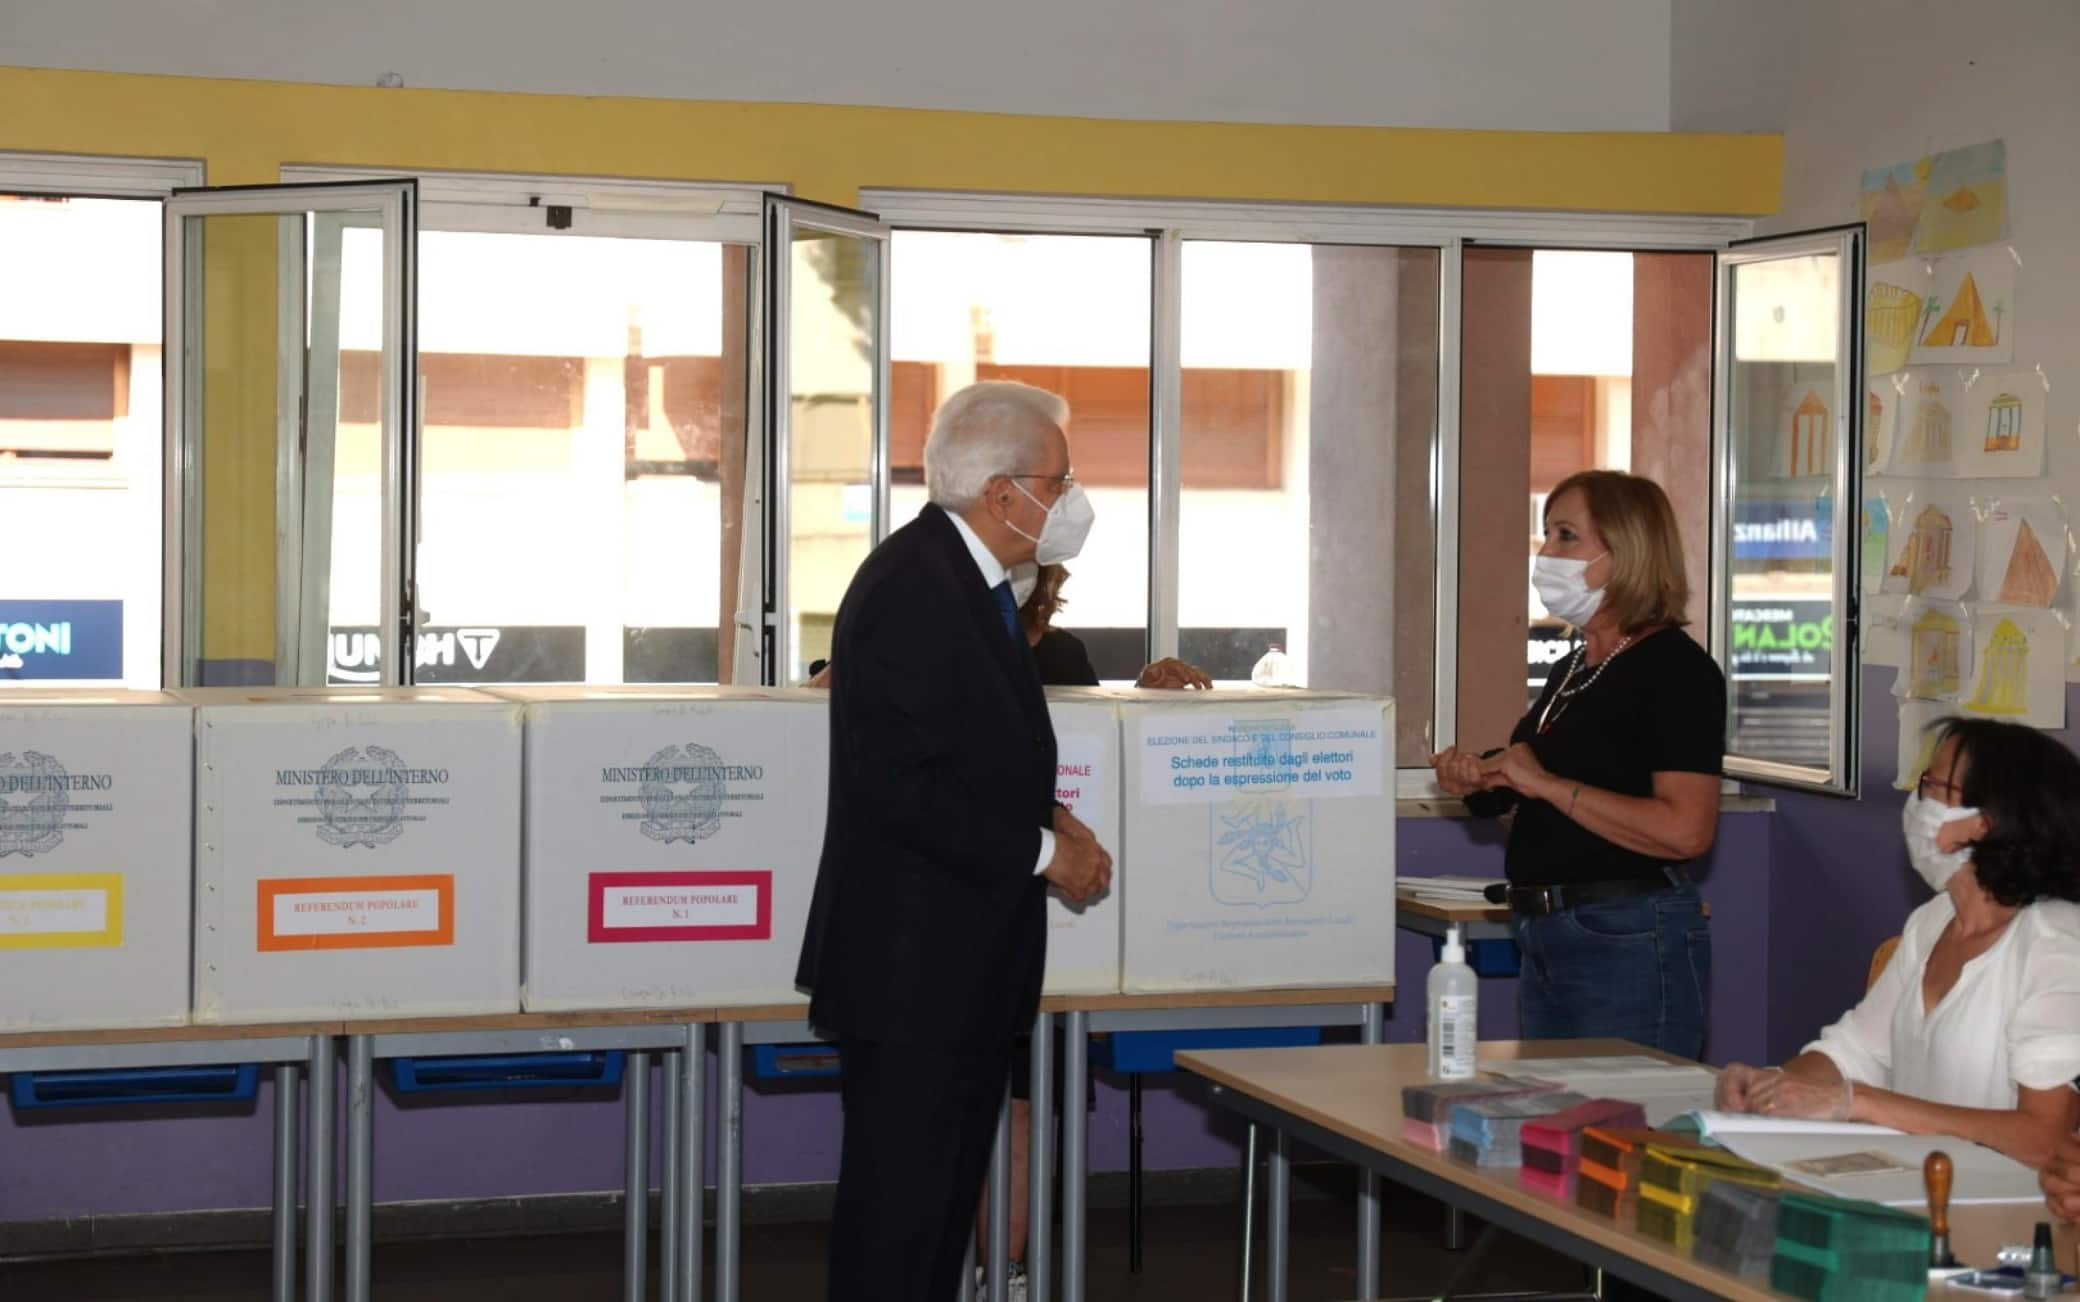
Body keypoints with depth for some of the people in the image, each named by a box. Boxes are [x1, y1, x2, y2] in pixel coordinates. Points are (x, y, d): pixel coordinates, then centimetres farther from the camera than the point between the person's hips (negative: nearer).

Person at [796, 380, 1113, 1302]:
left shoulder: (966, 577, 12)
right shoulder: (912, 587, -19)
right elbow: (897, 786, -25)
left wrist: (1051, 821, 6)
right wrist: (1039, 853, -17)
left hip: (968, 954, 10)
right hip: (911, 959, -10)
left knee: (948, 1189, 16)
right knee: (899, 1196, -4)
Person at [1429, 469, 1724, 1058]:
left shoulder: (1676, 668, -12)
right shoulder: (1572, 670, 15)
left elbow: (1685, 830, -23)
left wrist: (1546, 783, -19)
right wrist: (1480, 781, 4)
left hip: (1632, 942, -9)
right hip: (1546, 937, 9)